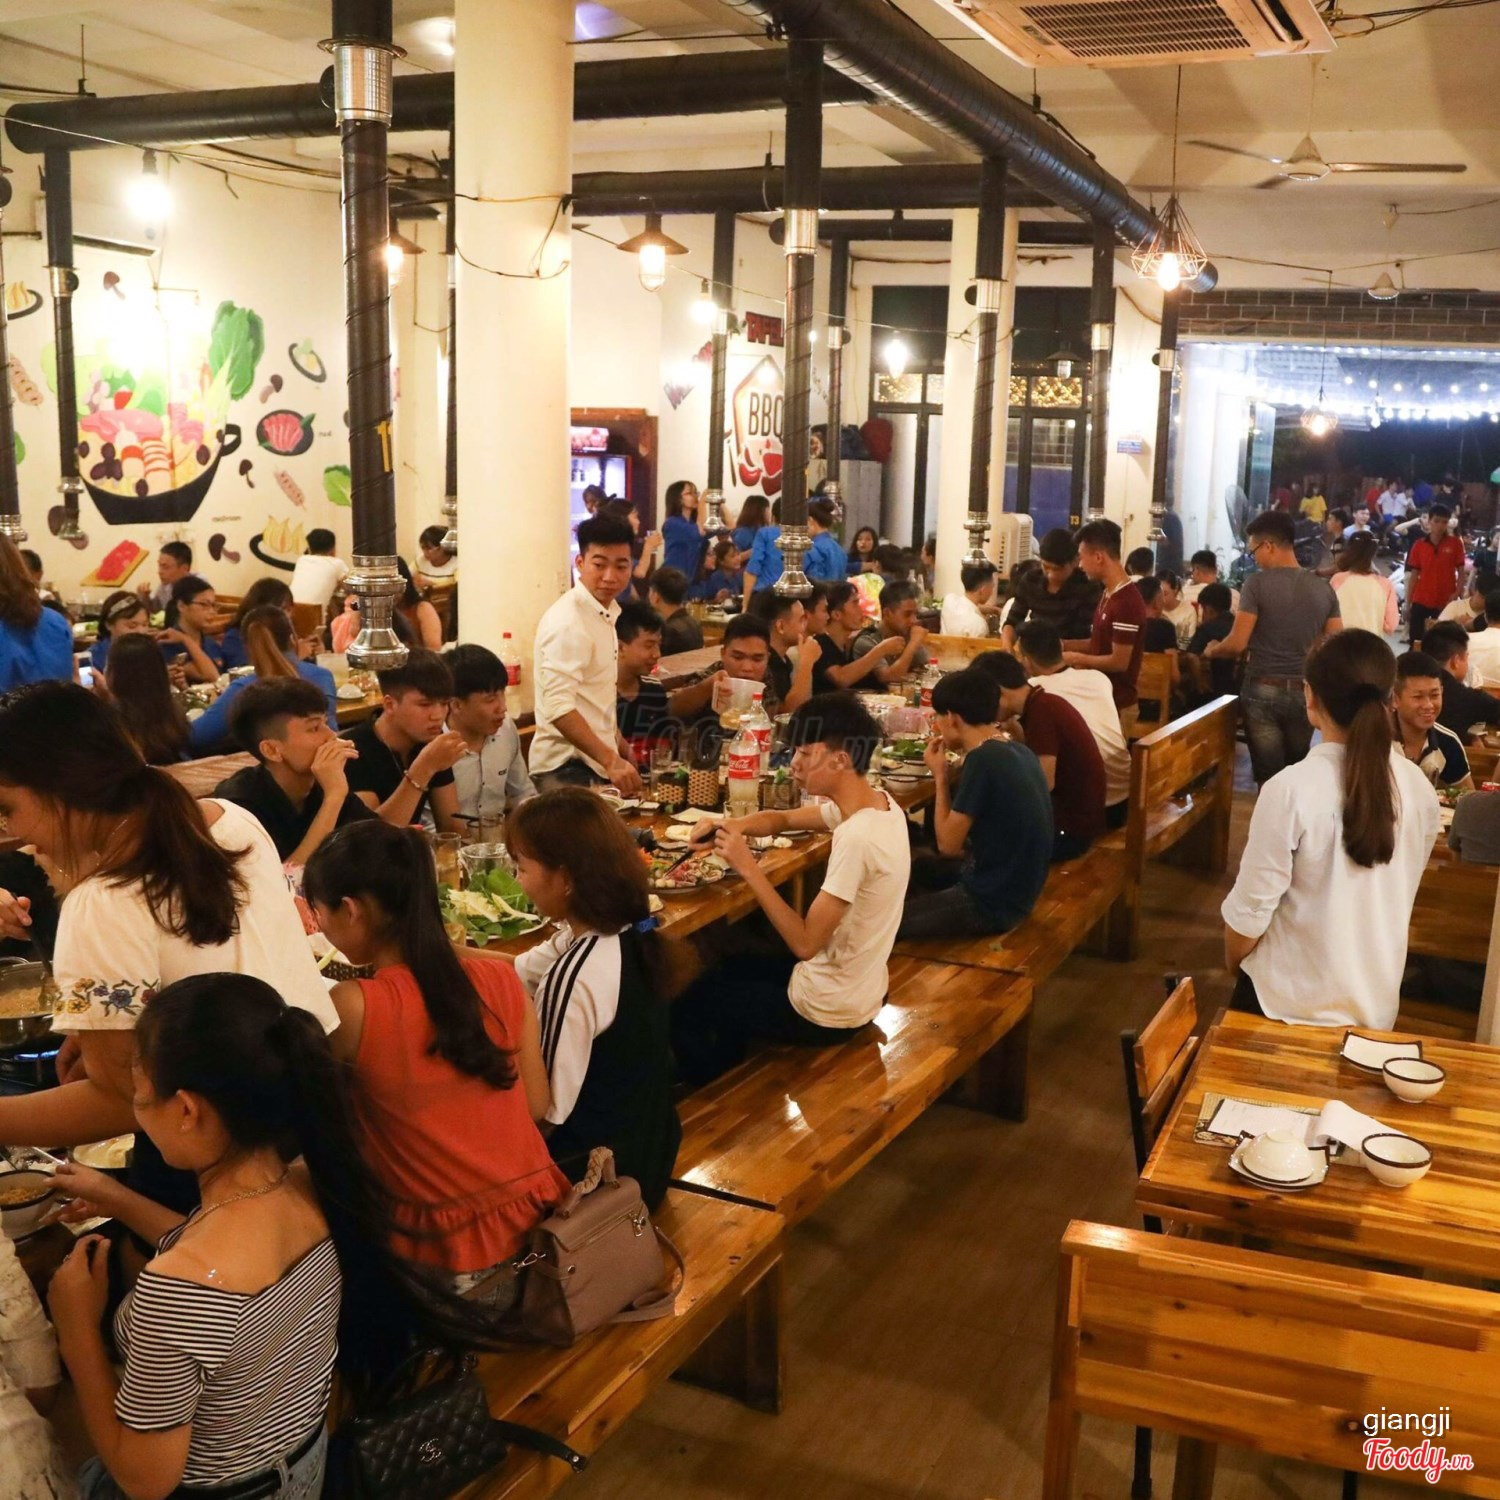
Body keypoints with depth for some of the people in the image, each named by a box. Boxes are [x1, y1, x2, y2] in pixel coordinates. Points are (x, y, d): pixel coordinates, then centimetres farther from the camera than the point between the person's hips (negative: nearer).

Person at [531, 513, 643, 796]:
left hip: (594, 760, 9)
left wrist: (618, 744, 24)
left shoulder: (605, 611, 9)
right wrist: (611, 760, -36)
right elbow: (558, 707, -31)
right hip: (567, 768, -9)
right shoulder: (568, 622, -21)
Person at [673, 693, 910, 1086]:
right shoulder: (876, 803, -4)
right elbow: (782, 819, 11)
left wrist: (746, 866, -25)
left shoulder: (857, 838, -32)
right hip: (859, 988, 9)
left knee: (688, 1005, 13)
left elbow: (804, 942, -30)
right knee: (728, 971, 29)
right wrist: (734, 826, -10)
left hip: (827, 1012, -9)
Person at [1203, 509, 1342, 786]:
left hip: (1263, 690, -4)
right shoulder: (1323, 588, 2)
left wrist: (1211, 651, 7)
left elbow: (1237, 644, -14)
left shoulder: (1258, 583, -11)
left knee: (1269, 776, 3)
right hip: (1304, 692, 4)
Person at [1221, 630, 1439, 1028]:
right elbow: (1394, 898, 6)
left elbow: (1250, 911, -16)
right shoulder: (1420, 790, -9)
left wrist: (1233, 962, 4)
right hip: (1377, 1006, 4)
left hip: (1288, 1005, -4)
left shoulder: (1290, 790, -24)